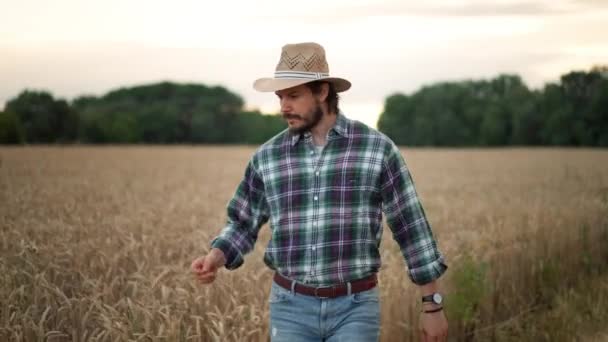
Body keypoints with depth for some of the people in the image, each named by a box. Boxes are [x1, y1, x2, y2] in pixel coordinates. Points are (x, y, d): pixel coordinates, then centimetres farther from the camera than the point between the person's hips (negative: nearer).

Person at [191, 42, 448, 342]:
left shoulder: (376, 148, -6)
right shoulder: (267, 157, 2)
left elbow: (412, 229, -3)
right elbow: (242, 224, 12)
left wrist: (432, 305, -2)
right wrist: (214, 258, -10)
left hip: (354, 309, -2)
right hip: (292, 308, 2)